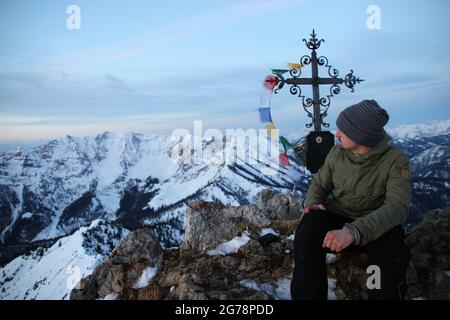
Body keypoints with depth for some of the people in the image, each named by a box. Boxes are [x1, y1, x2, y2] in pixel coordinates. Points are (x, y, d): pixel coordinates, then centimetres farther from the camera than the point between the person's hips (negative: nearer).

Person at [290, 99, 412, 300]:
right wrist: (312, 203, -14)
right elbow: (320, 183, 12)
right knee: (310, 222, -31)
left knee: (392, 254, -37)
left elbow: (397, 206, -26)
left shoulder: (395, 160, -13)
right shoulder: (337, 152, 0)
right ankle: (307, 296, -22)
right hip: (337, 219, 3)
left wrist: (353, 231, -41)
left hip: (377, 227, -3)